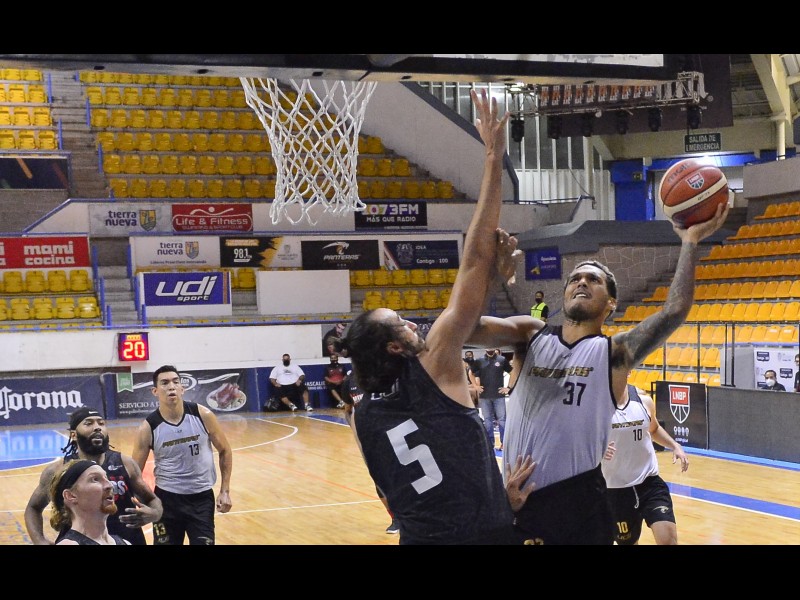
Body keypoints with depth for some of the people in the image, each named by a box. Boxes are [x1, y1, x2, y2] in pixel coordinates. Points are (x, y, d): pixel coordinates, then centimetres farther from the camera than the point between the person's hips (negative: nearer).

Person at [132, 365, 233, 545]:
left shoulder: (203, 415, -9)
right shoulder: (148, 428, -11)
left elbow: (224, 451, 4)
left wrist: (225, 491, 1)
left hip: (202, 497, 0)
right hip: (167, 498, 0)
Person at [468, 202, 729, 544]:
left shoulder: (614, 353, 3)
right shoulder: (531, 335, 8)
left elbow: (674, 312, -9)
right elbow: (470, 327, -8)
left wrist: (690, 242, -7)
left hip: (579, 503, -2)